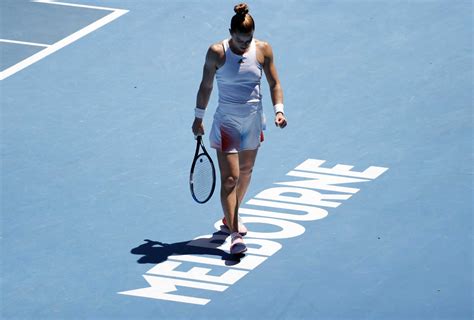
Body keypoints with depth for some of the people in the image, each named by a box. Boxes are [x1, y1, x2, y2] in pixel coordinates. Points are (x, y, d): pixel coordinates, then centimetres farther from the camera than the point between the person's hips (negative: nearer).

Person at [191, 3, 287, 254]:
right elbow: (206, 86, 0)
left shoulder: (263, 50, -5)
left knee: (245, 172, 19)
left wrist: (278, 110, -11)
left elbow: (274, 84, 3)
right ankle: (235, 235, -15)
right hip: (226, 122, -4)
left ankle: (231, 217, 42)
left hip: (253, 120, 4)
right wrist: (198, 118, 5)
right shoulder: (217, 53, -12)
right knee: (230, 178, -12)